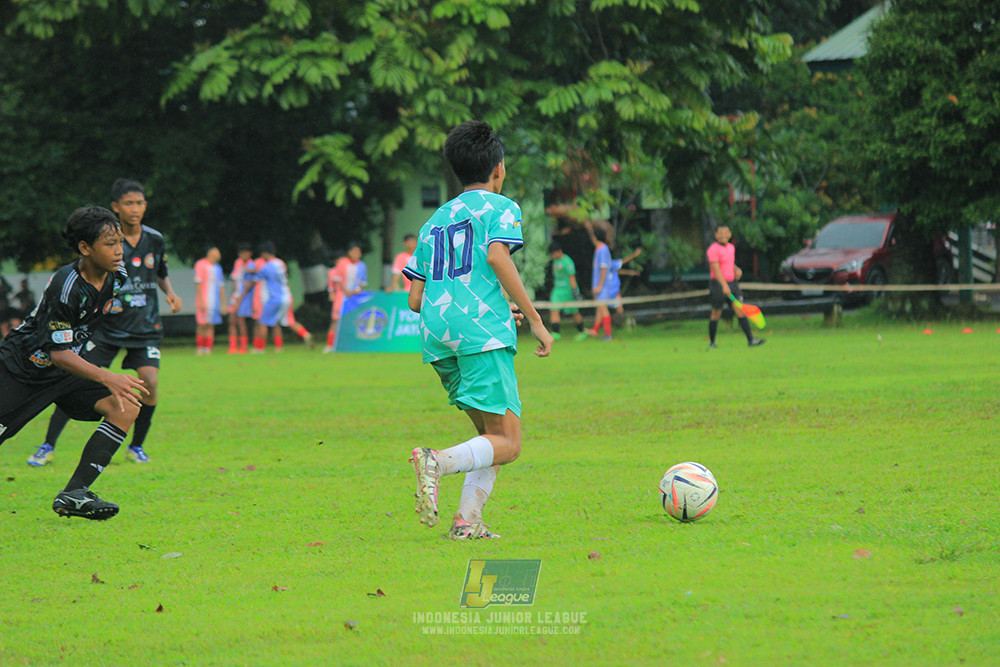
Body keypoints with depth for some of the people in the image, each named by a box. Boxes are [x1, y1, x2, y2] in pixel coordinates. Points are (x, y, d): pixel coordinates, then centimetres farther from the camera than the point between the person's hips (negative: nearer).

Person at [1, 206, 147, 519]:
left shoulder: (117, 276, -7)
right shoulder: (65, 287, -29)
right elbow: (58, 353, -30)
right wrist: (106, 378, -39)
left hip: (67, 370, 7)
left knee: (125, 407, -14)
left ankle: (73, 494, -17)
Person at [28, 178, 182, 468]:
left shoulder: (155, 240, 2)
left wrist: (171, 294, 0)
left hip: (145, 325, 2)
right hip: (106, 324, -2)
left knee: (149, 381, -16)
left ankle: (136, 446, 4)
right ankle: (48, 446, 1)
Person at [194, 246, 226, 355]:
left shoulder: (217, 268, 19)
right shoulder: (201, 265, -3)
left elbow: (221, 287, 22)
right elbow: (198, 284, -8)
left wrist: (223, 303, 17)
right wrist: (201, 301, -15)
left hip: (215, 302, 6)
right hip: (204, 302, -6)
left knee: (211, 325, 1)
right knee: (202, 325, -6)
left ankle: (208, 349, 0)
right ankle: (199, 348, 1)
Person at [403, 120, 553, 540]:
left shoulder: (434, 222, 25)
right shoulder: (500, 207, 7)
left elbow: (415, 299, 21)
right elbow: (497, 257, -14)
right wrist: (535, 319, -10)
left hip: (437, 333, 7)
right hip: (483, 331, -7)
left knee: (491, 433, 16)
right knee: (507, 443, -7)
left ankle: (467, 521, -1)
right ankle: (438, 462, -33)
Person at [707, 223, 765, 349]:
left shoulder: (731, 247, 12)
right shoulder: (713, 249, -12)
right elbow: (716, 269, -22)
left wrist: (737, 270, 7)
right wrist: (724, 286, -33)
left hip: (731, 284, 6)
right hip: (718, 285, -6)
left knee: (740, 311, -3)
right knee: (716, 314, 3)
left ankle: (750, 339, -7)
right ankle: (712, 342, 16)